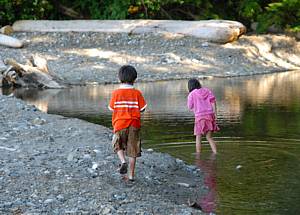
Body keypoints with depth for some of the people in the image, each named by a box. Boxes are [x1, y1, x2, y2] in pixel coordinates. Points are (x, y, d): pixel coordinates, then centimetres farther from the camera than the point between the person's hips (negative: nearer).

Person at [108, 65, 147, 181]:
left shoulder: (116, 93, -5)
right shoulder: (137, 93, -4)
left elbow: (112, 108, -2)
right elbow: (142, 108, -1)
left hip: (120, 123, -1)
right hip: (134, 124, 1)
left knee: (118, 146, 18)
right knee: (132, 149, 7)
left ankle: (123, 161, -10)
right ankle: (131, 174, 9)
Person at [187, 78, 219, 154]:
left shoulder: (191, 94, -1)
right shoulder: (207, 90, 11)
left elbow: (190, 107, 3)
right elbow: (213, 100, 1)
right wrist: (215, 113, -1)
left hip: (200, 116, -4)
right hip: (210, 115, 4)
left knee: (198, 137, 9)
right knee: (209, 137, 12)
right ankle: (215, 153, 1)